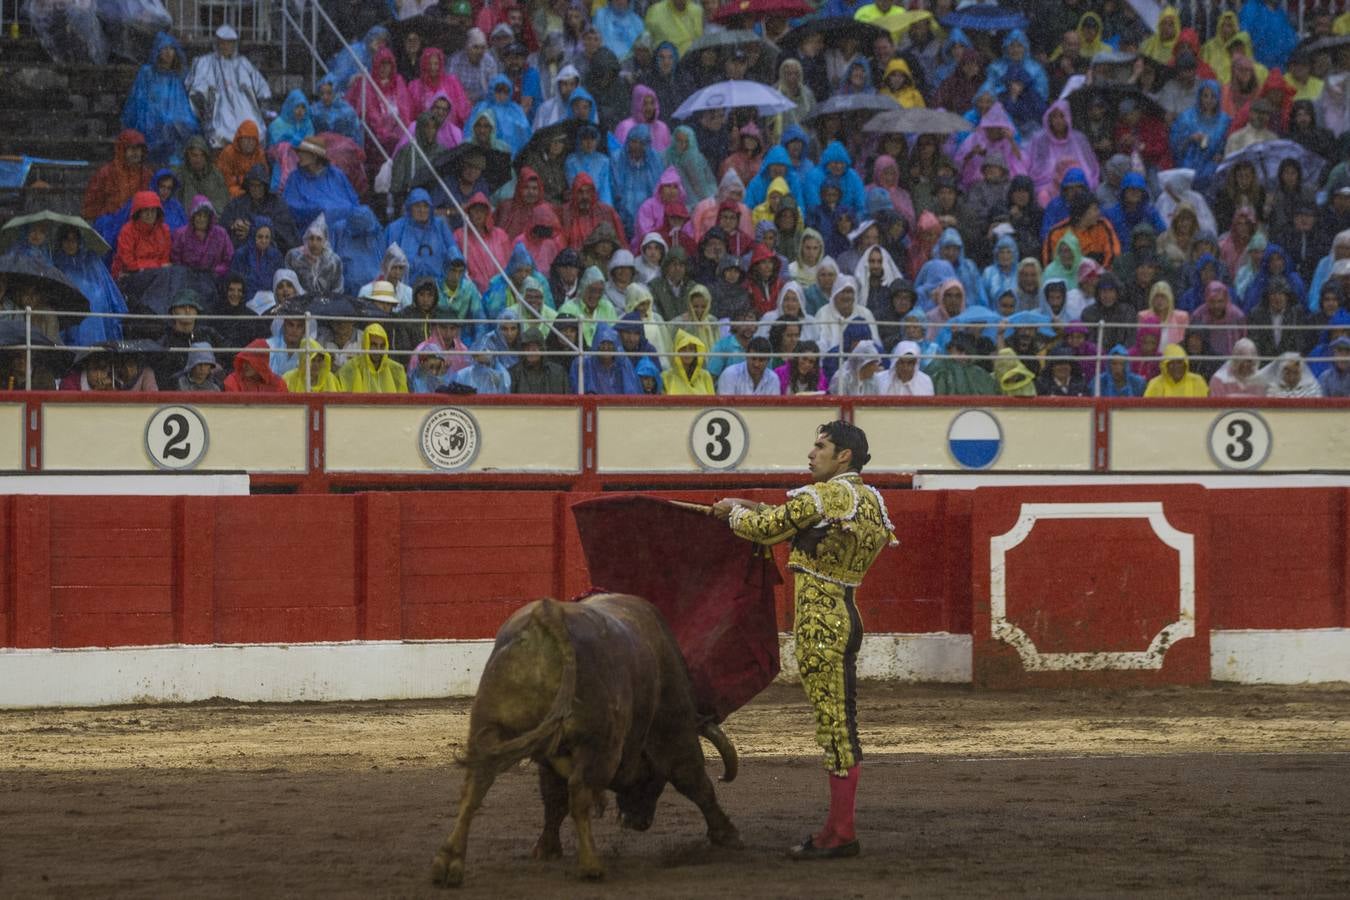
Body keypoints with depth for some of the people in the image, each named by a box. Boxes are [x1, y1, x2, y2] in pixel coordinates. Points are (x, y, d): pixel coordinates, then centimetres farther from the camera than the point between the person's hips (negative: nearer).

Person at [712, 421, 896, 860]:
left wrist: (735, 512, 13)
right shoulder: (869, 499, 14)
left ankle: (841, 833, -5)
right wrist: (759, 511, 21)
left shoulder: (826, 495, -14)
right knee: (837, 725, 13)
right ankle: (837, 828, 18)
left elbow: (765, 529, -6)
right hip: (840, 615, 10)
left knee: (835, 725, -7)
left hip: (821, 623, -10)